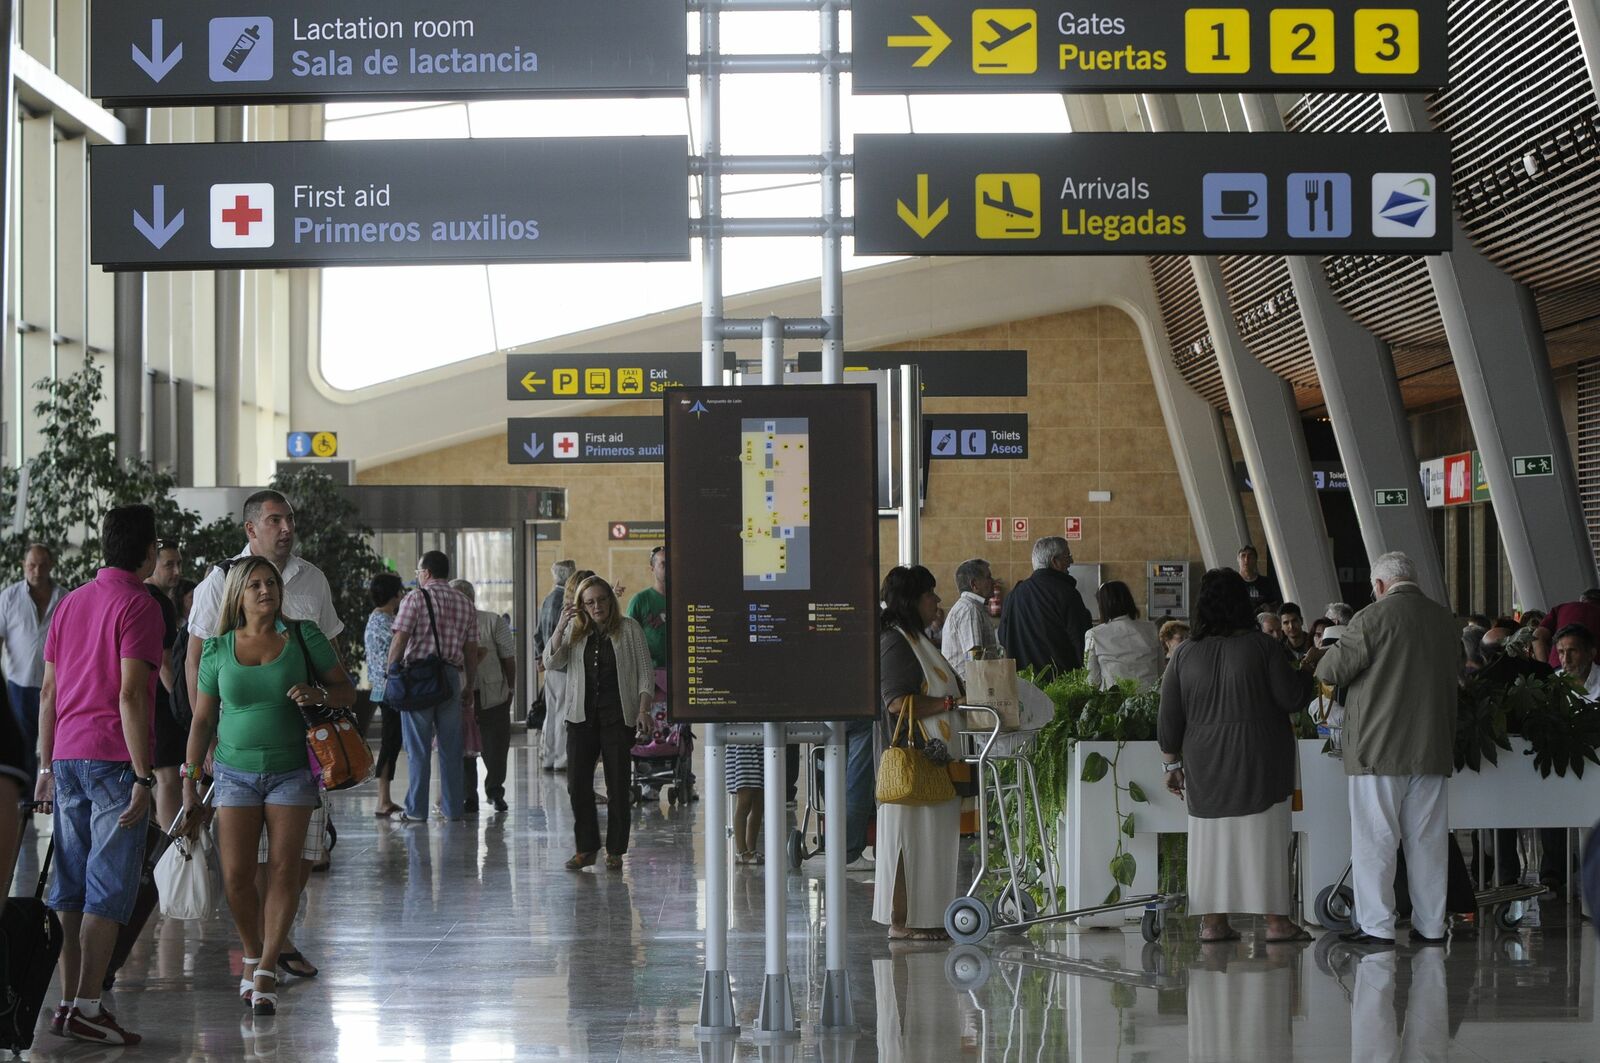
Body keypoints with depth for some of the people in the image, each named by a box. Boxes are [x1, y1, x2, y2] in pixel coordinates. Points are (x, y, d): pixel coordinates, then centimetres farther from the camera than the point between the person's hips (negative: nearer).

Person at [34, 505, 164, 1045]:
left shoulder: (70, 602, 14)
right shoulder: (138, 605, -8)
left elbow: (48, 691, 15)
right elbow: (130, 696, -15)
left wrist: (47, 766, 20)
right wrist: (142, 777, -15)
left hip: (68, 757, 7)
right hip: (114, 757, -7)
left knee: (70, 884, 10)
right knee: (109, 885, -5)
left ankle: (67, 1002, 12)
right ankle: (86, 1007, -8)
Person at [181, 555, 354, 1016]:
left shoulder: (303, 637, 0)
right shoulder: (218, 650, 4)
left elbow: (348, 691, 4)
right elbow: (202, 720, 10)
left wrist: (319, 694, -18)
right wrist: (190, 782, 6)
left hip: (292, 771, -1)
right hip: (236, 773, 1)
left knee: (284, 870, -8)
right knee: (236, 875, -6)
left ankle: (267, 972, -2)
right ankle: (252, 956, 17)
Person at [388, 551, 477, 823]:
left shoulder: (415, 599, -5)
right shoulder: (465, 604, 10)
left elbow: (399, 642, -11)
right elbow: (471, 650, 12)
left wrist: (391, 672, -1)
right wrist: (469, 686, 18)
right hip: (452, 677, 4)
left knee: (418, 748, 0)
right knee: (451, 747, 10)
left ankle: (416, 810, 2)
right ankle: (453, 808, 13)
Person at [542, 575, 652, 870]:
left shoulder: (629, 629, 2)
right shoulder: (575, 631, 9)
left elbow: (645, 672, 1)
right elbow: (551, 664, -1)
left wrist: (643, 710, -10)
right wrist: (560, 627, -12)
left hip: (618, 716, -3)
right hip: (582, 716, 3)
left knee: (618, 786, 1)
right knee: (577, 783, 0)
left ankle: (615, 851, 9)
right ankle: (586, 848, 11)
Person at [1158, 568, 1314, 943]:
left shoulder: (1185, 655, 2)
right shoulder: (1261, 646, -9)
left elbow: (1169, 719, 4)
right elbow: (1292, 698, -7)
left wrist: (1172, 764, 12)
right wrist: (1307, 672, 11)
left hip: (1206, 767, 3)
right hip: (1259, 763, -3)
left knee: (1211, 839, 7)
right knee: (1264, 838, 1)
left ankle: (1213, 922, 7)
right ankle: (1276, 920, 2)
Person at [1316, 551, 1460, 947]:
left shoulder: (1372, 619, -12)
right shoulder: (1446, 621, 7)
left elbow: (1329, 671, -6)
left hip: (1379, 750, -5)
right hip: (1432, 748, 5)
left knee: (1374, 839, 0)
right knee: (1427, 839, 10)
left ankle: (1376, 925, 0)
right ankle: (1430, 925, 13)